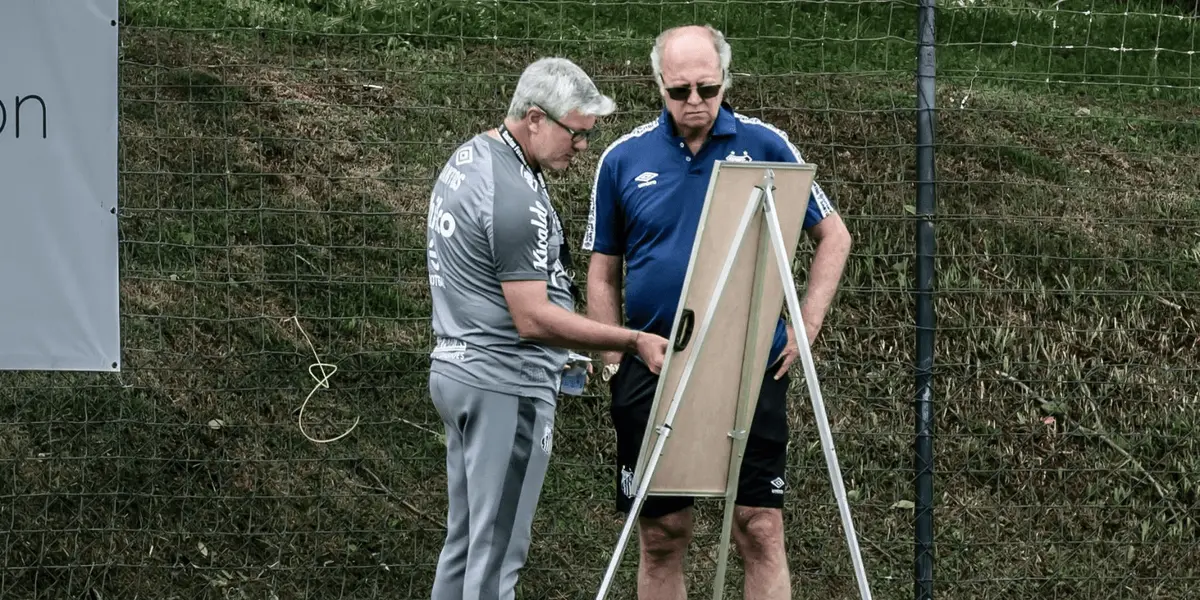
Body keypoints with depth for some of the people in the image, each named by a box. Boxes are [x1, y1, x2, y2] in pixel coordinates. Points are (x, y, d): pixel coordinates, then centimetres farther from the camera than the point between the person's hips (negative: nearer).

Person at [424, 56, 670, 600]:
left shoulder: (467, 157, 11)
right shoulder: (515, 195, -21)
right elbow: (533, 318, -23)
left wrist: (549, 355, 24)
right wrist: (635, 342, -24)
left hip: (458, 367, 10)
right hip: (506, 386, -10)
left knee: (464, 543, 15)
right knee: (496, 556, -6)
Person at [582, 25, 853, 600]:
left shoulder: (764, 145, 0)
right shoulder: (624, 159, 3)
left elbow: (833, 236, 9)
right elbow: (603, 274, 11)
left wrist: (806, 325, 1)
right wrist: (613, 363, 2)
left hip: (752, 366, -1)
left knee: (760, 530, -5)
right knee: (661, 535, 5)